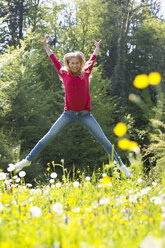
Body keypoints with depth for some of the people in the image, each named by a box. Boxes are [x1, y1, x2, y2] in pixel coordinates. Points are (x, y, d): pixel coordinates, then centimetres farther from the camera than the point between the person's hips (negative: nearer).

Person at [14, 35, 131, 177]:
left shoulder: (86, 73, 4)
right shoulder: (64, 74, 4)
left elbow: (92, 59, 22)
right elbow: (54, 60, 16)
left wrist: (97, 47, 35)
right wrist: (45, 46, 26)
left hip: (85, 114, 0)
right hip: (68, 114, 0)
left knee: (103, 139, -1)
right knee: (48, 137, 0)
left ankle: (120, 165, 7)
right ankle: (28, 160, 8)